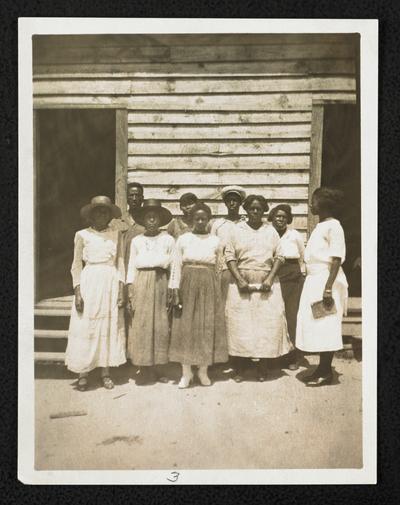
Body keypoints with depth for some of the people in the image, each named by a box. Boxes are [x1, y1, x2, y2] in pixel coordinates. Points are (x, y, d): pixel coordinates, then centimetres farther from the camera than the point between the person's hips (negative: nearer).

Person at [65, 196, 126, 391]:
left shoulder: (116, 234, 8)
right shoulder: (82, 235, 3)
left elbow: (120, 263, 6)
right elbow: (76, 265, 2)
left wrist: (121, 289, -3)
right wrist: (77, 292, -7)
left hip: (111, 283, 2)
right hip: (89, 282, -2)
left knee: (109, 327, 5)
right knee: (86, 328, 0)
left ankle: (105, 372, 15)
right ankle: (83, 373, 10)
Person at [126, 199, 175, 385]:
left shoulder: (168, 240, 6)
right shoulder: (136, 241, 9)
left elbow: (173, 266, 6)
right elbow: (131, 267, 7)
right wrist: (130, 294, -1)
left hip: (161, 282, 0)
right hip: (141, 284, 0)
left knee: (160, 325, 1)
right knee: (140, 325, -2)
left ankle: (156, 367, 11)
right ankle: (144, 368, 6)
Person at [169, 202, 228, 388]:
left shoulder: (215, 241, 4)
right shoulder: (183, 239, 1)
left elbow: (220, 267, 8)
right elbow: (176, 267, -2)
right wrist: (176, 294, -8)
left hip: (209, 287, 1)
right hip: (187, 286, -1)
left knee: (208, 327, 3)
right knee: (185, 327, 1)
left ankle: (203, 371, 17)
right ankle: (186, 372, 13)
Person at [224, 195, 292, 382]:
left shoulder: (271, 231, 10)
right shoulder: (237, 230, 7)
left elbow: (279, 256, 6)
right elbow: (230, 256, 0)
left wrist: (270, 279, -8)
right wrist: (239, 280, -11)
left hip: (266, 284, 1)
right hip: (242, 282, -1)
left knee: (268, 321, -3)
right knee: (240, 321, -4)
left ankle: (262, 365, 9)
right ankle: (239, 367, 5)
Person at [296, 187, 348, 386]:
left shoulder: (333, 226, -11)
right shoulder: (319, 226, 15)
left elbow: (336, 259, -18)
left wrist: (328, 287, -24)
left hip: (326, 281, -9)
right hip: (314, 281, 9)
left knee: (325, 327, -2)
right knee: (316, 327, 11)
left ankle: (326, 372, 8)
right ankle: (322, 369, 20)